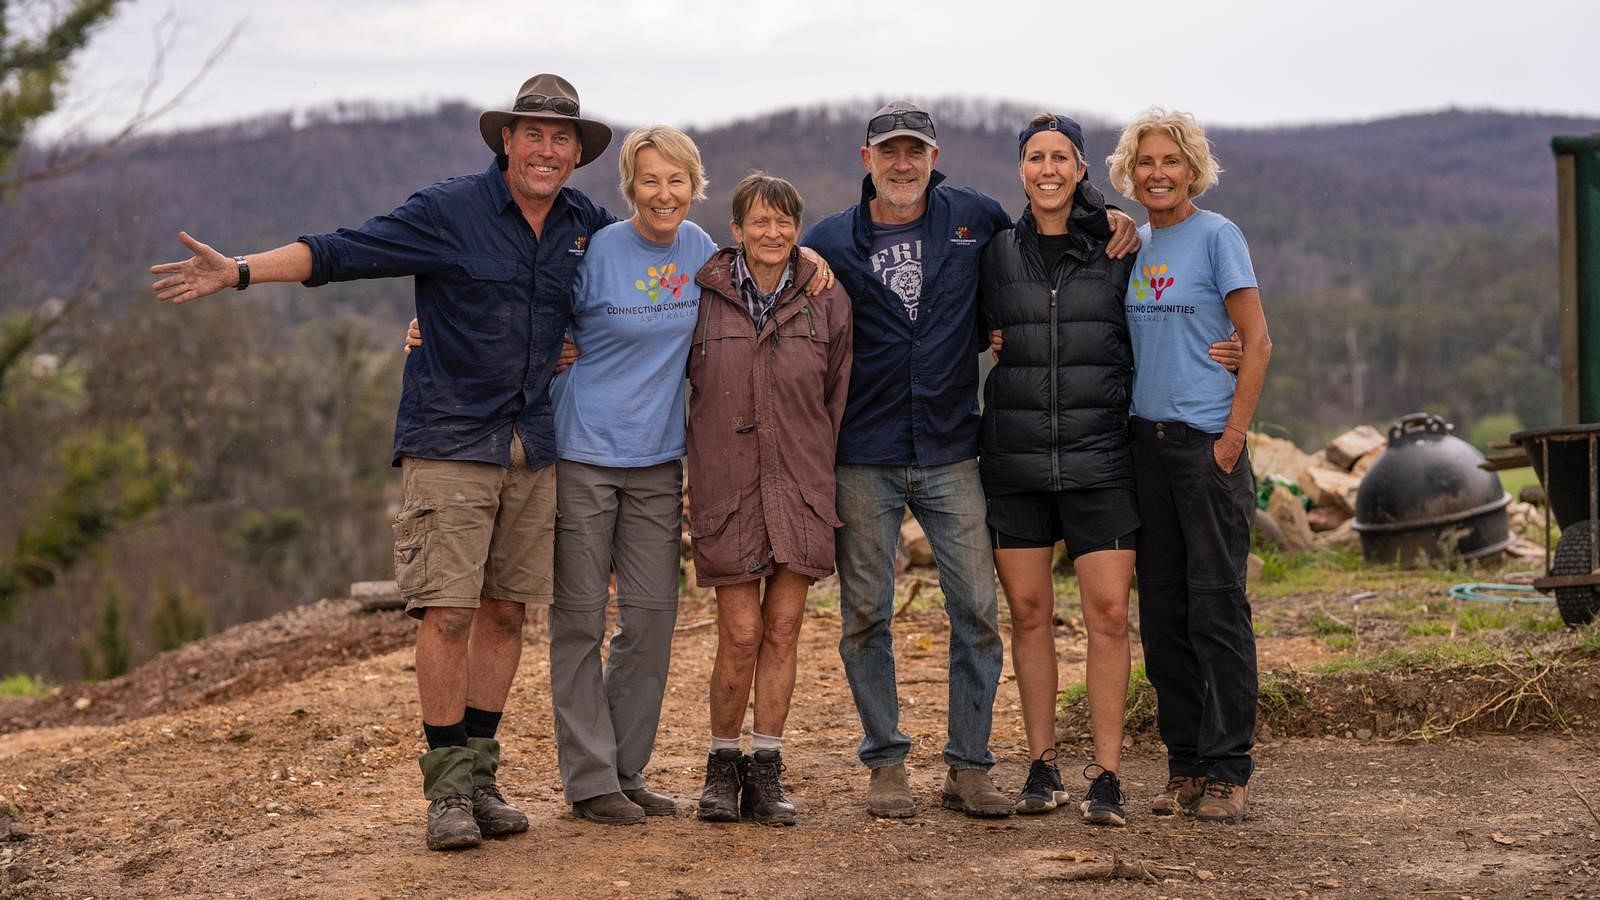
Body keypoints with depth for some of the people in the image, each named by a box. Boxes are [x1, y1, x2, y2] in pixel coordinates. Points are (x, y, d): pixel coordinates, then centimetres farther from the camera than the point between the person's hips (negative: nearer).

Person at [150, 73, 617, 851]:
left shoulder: (584, 225, 8)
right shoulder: (449, 212, -8)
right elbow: (341, 252, -14)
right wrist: (240, 271, -25)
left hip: (533, 448, 5)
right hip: (449, 443, -5)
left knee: (505, 610, 6)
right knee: (447, 611, -9)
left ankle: (480, 778, 15)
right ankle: (447, 787, -1)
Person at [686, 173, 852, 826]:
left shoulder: (826, 301, 4)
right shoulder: (705, 295, 1)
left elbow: (839, 395, 9)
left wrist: (819, 472, 8)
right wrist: (701, 465, 8)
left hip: (800, 488, 2)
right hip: (726, 487, -1)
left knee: (783, 630, 4)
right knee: (741, 635, -4)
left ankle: (765, 771, 14)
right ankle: (723, 765, 14)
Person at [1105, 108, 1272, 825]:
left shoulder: (1216, 236, -4)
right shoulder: (1131, 243, 13)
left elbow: (1257, 342, -7)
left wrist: (1232, 437, -12)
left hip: (1207, 442, -6)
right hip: (1144, 442, 6)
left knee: (1216, 607, -5)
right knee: (1161, 611, 8)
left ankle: (1226, 771, 0)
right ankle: (1183, 765, 15)